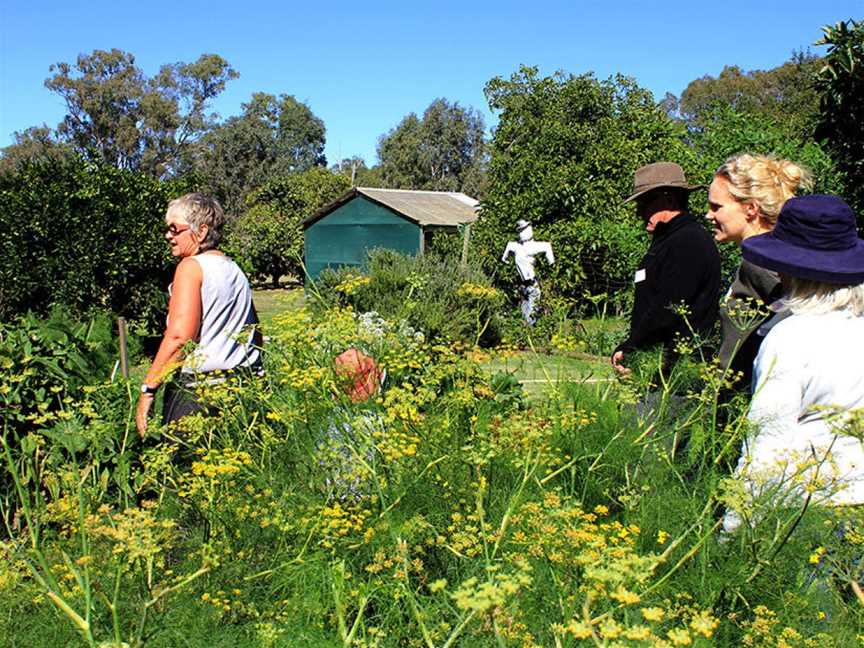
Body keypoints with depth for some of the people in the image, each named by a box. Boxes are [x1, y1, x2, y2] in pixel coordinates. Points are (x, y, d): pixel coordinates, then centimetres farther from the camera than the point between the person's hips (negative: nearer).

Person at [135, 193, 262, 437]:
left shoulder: (191, 266, -6)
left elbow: (179, 337, -16)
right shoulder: (236, 270, 17)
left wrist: (147, 390, -13)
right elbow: (256, 339, 20)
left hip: (197, 387, -8)